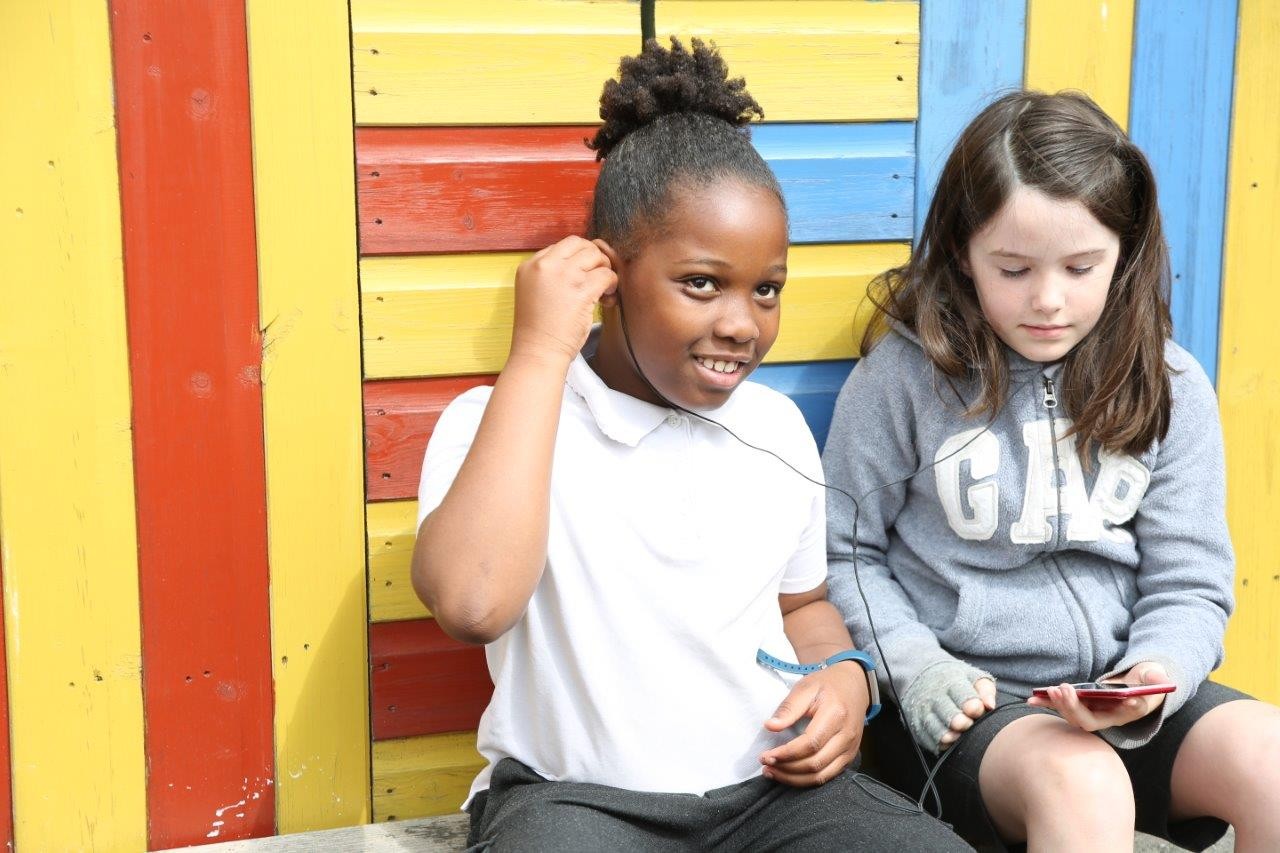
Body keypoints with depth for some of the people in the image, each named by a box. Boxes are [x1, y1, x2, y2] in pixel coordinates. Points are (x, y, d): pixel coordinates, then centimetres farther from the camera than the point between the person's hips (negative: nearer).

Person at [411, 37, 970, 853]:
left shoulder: (779, 428, 7)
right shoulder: (497, 422, -8)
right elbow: (473, 604, -28)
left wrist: (845, 676, -1)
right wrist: (540, 356, -22)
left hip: (772, 786, 5)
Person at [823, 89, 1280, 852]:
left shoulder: (1168, 387, 2)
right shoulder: (906, 374, -7)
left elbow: (1188, 584, 2)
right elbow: (844, 553, 0)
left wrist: (1153, 678, -18)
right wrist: (914, 666, -14)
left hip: (1120, 688, 4)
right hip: (966, 701, -3)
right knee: (1081, 785, -34)